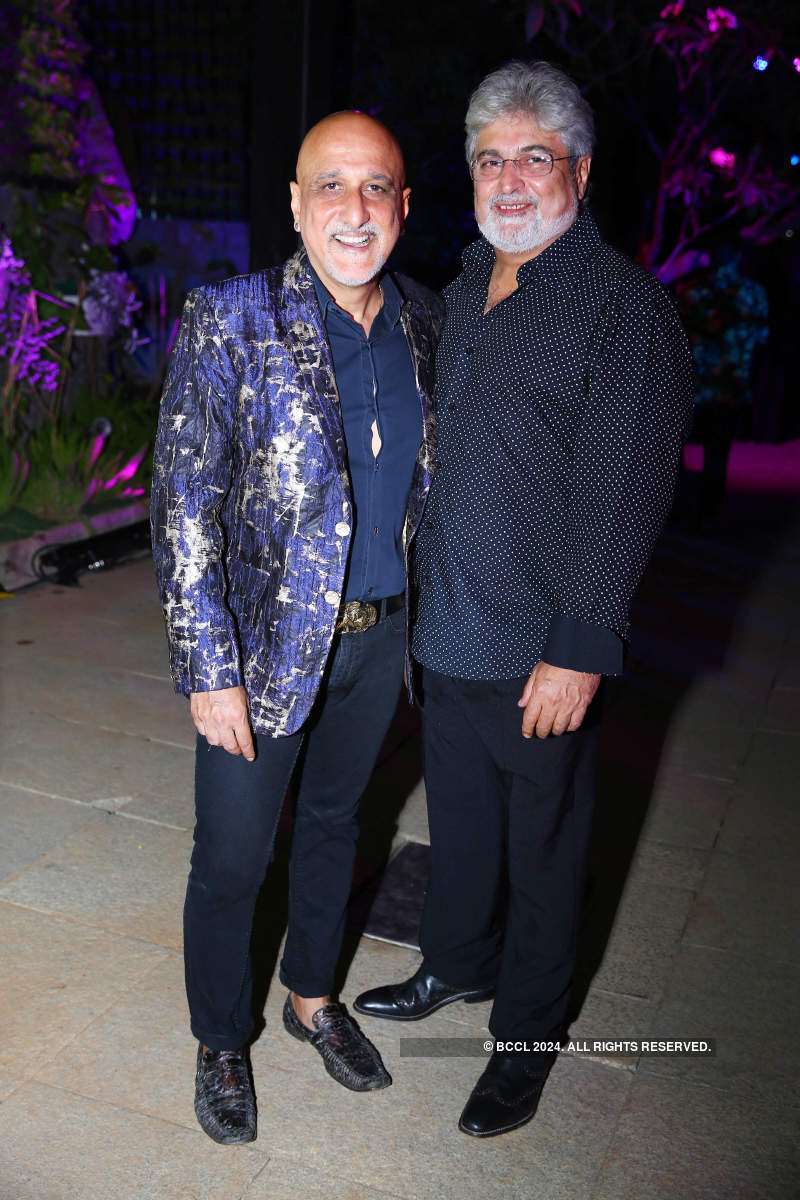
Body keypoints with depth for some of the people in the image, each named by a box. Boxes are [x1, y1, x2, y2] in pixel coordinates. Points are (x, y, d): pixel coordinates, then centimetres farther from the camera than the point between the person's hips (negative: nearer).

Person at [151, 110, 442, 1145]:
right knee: (231, 861, 9)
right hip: (266, 644, -4)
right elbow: (184, 507, -15)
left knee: (333, 823, 23)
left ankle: (313, 997, 47)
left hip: (380, 635, 5)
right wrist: (209, 671, -17)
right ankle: (221, 1042, 36)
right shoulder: (228, 321, -15)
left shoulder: (426, 322, 1)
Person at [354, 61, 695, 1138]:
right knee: (458, 817, 22)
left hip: (542, 652, -6)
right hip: (445, 631, 7)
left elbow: (623, 492, -18)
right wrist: (417, 594, 16)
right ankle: (459, 965, 45)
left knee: (543, 845, 10)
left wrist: (579, 648, -21)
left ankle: (528, 1034, 30)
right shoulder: (462, 294, 11)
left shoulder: (626, 308, -12)